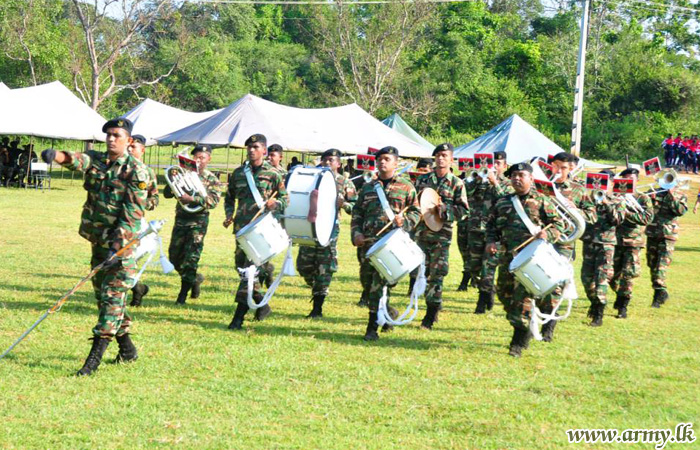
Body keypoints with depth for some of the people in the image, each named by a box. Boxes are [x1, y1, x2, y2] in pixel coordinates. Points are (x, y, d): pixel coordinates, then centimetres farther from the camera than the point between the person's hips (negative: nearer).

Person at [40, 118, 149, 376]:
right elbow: (77, 160, -15)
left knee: (112, 296, -10)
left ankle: (95, 357, -14)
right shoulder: (96, 160, 8)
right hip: (98, 241, 7)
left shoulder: (135, 170, -9)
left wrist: (117, 246, -23)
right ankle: (127, 350, 27)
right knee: (103, 295, 14)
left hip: (122, 242, -7)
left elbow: (133, 213, -15)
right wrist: (57, 156, -39)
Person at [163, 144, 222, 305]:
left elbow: (214, 201, -14)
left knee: (191, 258, -9)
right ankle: (196, 279, 30)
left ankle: (183, 294, -4)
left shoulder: (212, 179, 2)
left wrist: (192, 198, -25)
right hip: (181, 219, 4)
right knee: (174, 256, 7)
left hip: (198, 221, -4)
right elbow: (167, 194, 7)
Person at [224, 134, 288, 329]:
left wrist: (274, 204, -16)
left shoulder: (273, 174, 2)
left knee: (250, 268, -14)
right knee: (242, 265, 10)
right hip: (242, 226, 6)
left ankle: (239, 316, -18)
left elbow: (285, 199, 6)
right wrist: (229, 215, 6)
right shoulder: (239, 173, 13)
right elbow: (229, 197, 23)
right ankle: (262, 304, 30)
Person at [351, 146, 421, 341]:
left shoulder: (406, 187, 9)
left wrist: (404, 221, -12)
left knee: (379, 282, -13)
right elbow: (357, 213, 18)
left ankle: (372, 328, -13)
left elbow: (416, 212, 8)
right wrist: (356, 233, 2)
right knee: (368, 279, 6)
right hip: (369, 241, 5)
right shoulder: (368, 188, 19)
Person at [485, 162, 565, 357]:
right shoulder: (502, 202, 15)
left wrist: (547, 234, -18)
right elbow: (491, 223, 21)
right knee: (503, 291, 9)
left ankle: (519, 341, -9)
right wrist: (491, 240, 2)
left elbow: (558, 224, 2)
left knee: (523, 295, -12)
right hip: (508, 254, 6)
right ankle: (525, 328, 29)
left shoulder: (542, 201, 3)